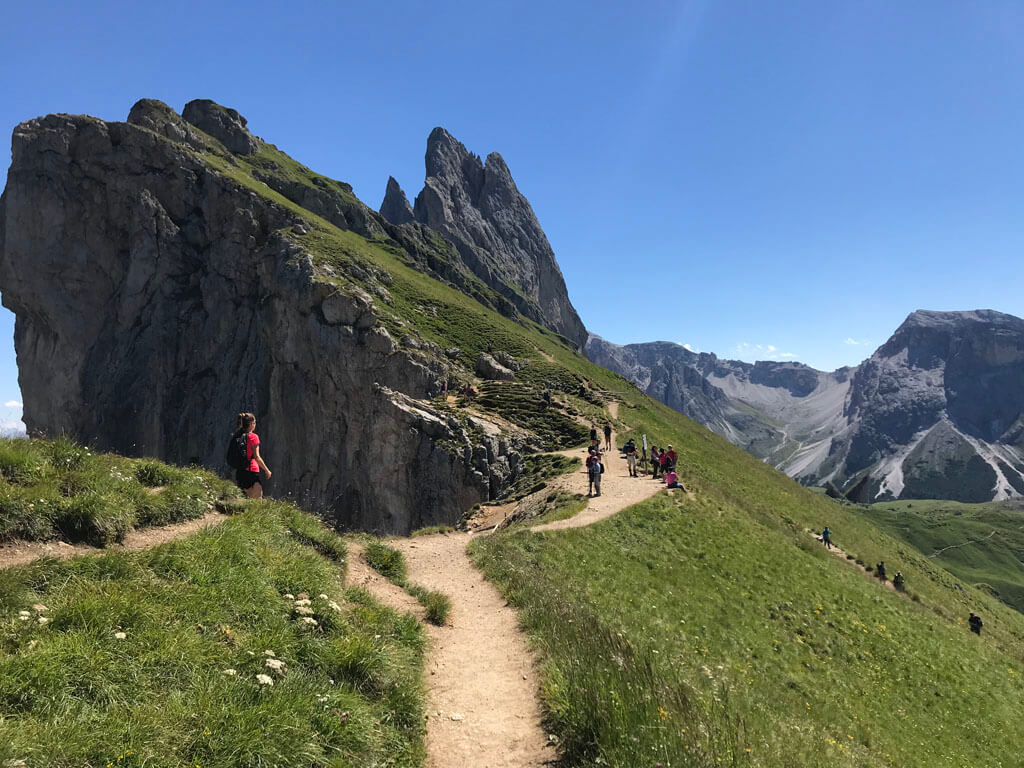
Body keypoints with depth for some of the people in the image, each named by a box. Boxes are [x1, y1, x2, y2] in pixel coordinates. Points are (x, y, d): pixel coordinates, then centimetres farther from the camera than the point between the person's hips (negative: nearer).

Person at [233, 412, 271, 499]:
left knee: (250, 498, 17)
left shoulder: (237, 437, 9)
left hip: (239, 471, 7)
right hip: (251, 471, -7)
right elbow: (257, 457, -14)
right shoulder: (253, 437, -11)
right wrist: (267, 470, -4)